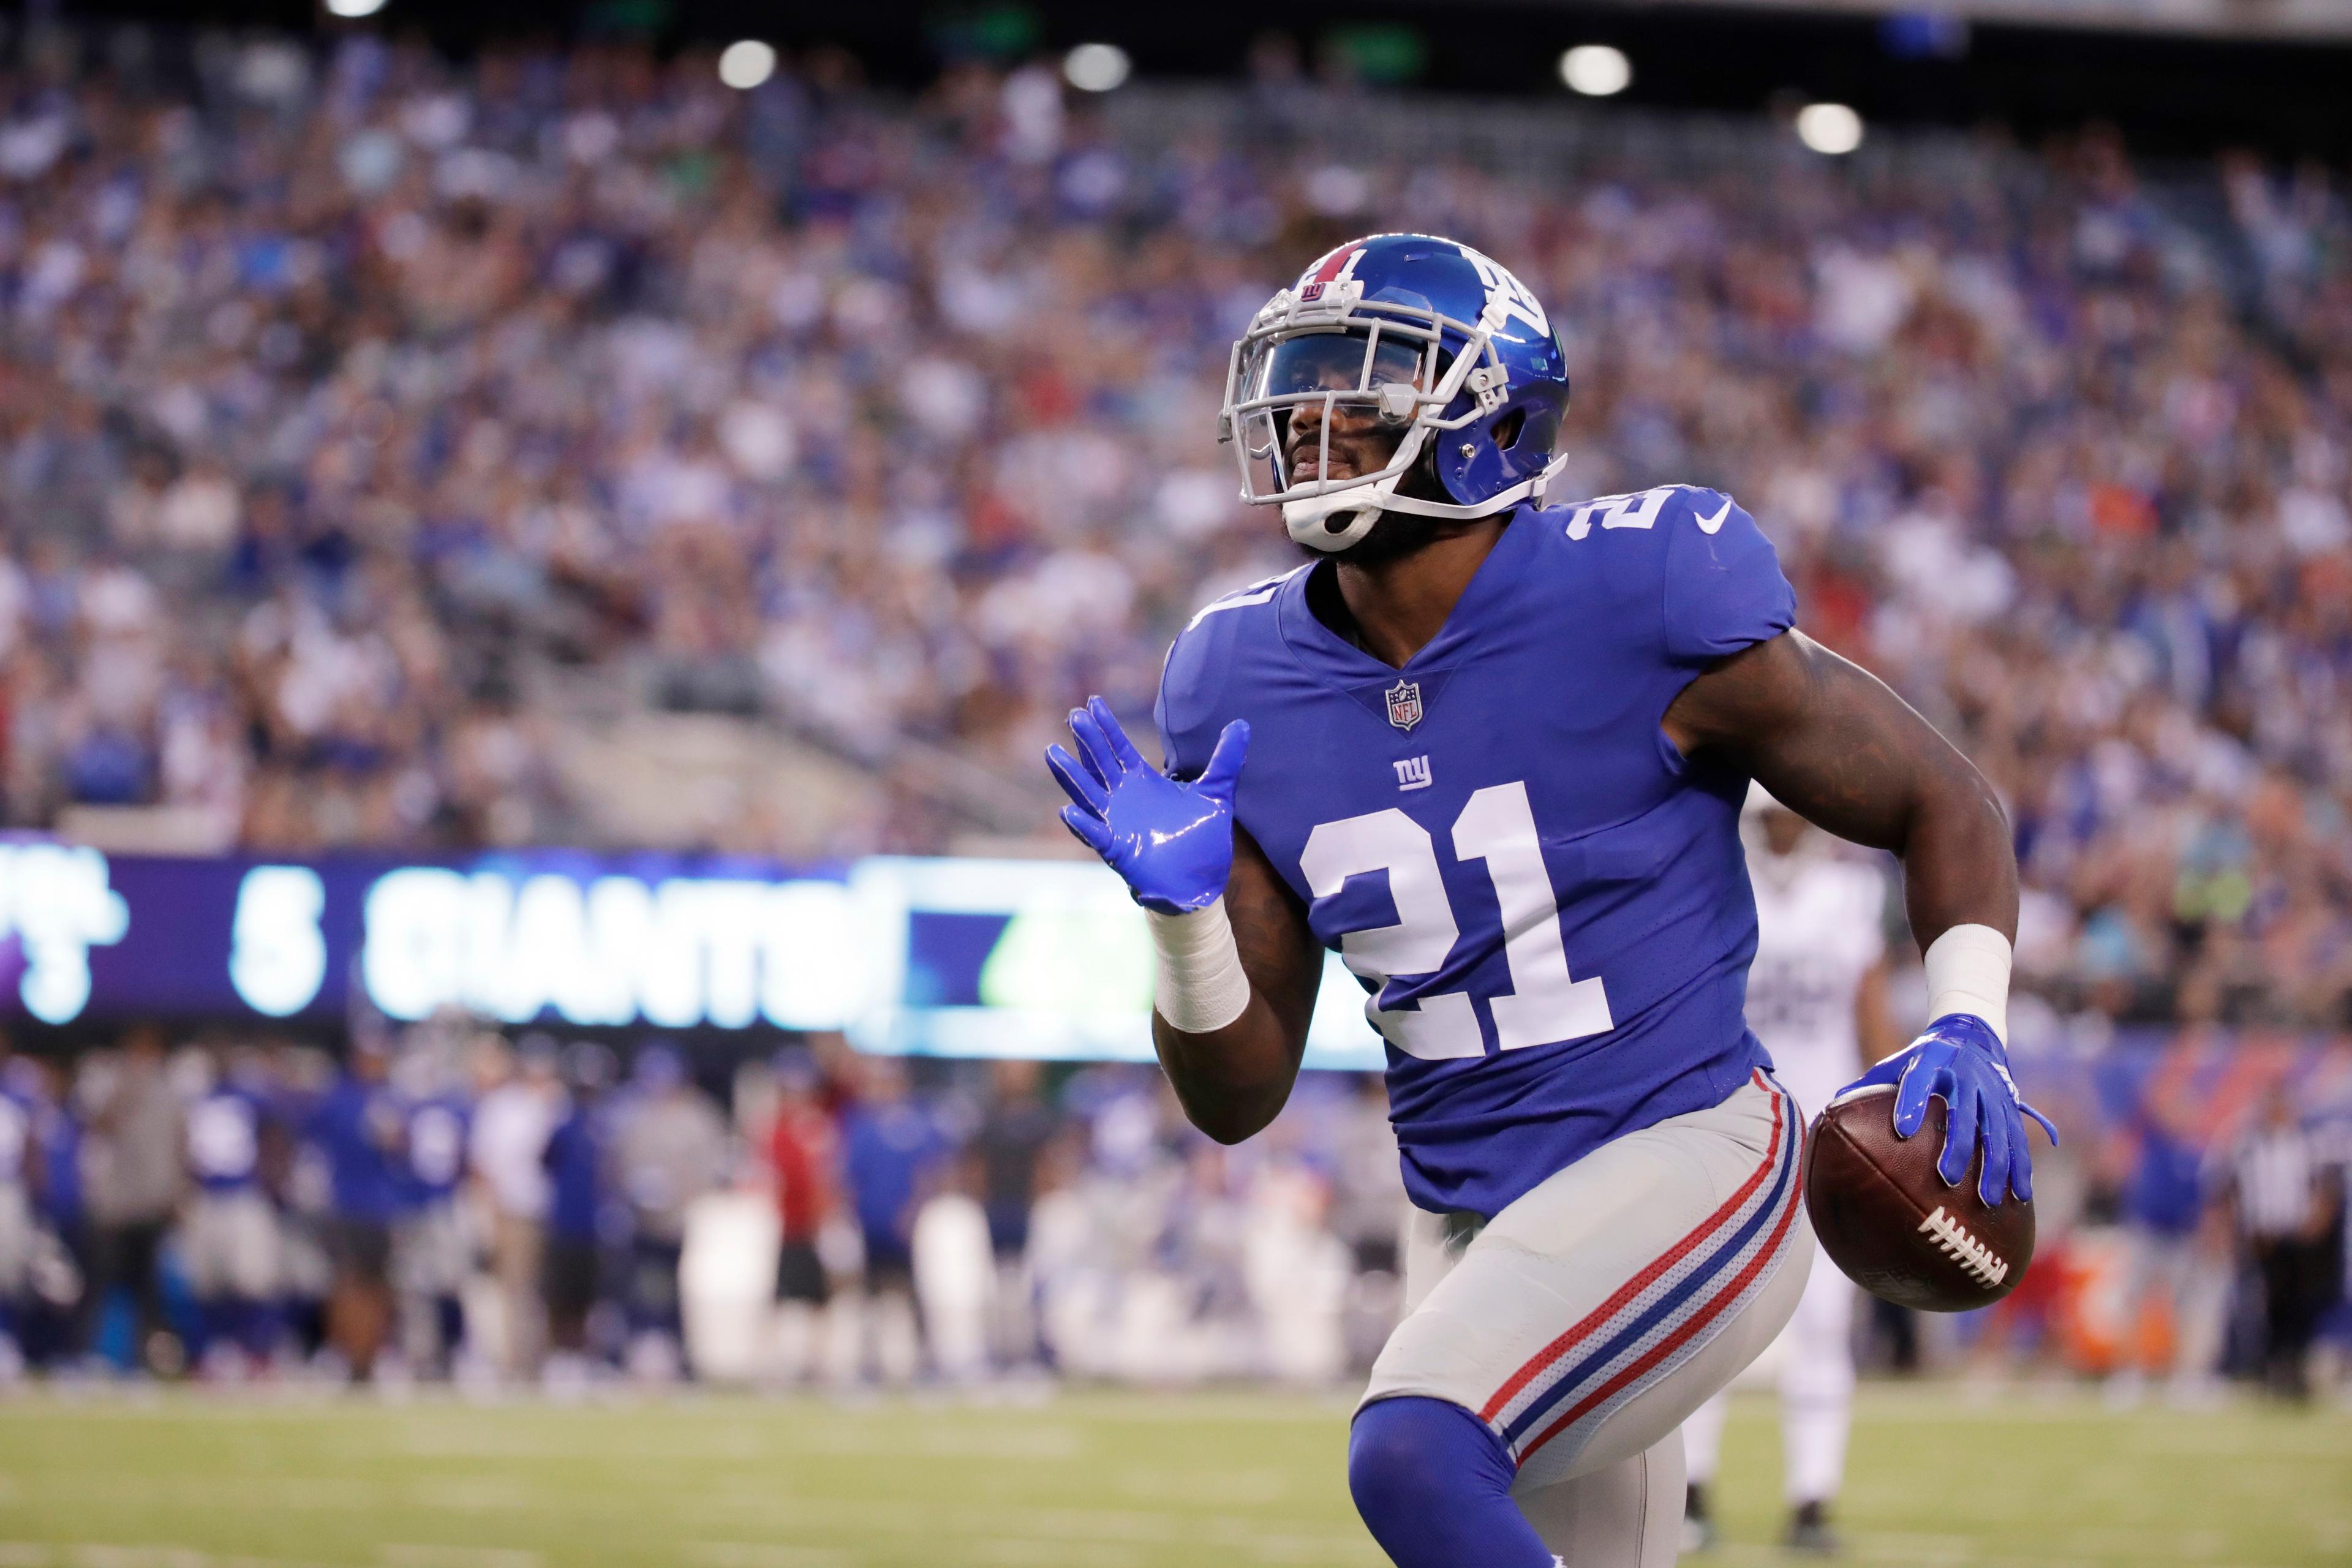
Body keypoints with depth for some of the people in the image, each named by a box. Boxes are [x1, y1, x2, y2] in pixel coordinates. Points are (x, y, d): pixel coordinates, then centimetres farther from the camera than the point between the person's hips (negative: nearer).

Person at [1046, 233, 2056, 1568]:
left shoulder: (1643, 604, -13)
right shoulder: (1249, 685, 2)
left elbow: (1943, 804, -1)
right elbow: (1239, 1096, 6)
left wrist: (1967, 1030, -17)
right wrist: (1185, 908, -13)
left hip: (1684, 1168, -7)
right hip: (1471, 1228, 7)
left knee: (1415, 1454, -31)